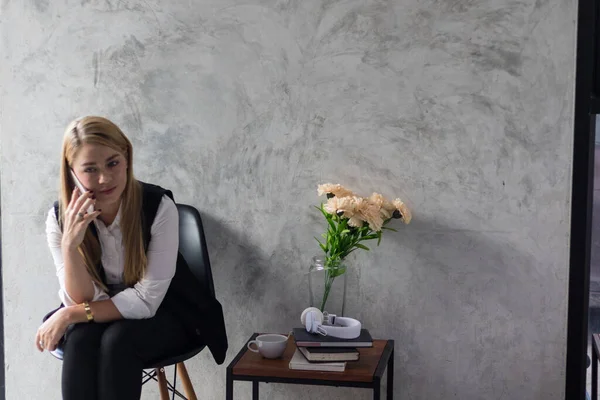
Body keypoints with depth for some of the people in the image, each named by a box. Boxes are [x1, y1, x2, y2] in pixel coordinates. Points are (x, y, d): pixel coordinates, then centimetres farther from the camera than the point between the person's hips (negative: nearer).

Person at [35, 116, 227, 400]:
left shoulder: (159, 206, -23)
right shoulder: (60, 217, -13)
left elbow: (146, 300, -22)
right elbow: (82, 301, -16)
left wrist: (70, 315, -25)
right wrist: (70, 244, -32)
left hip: (161, 315, -2)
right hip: (100, 318, 2)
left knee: (117, 340, -32)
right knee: (80, 339, -30)